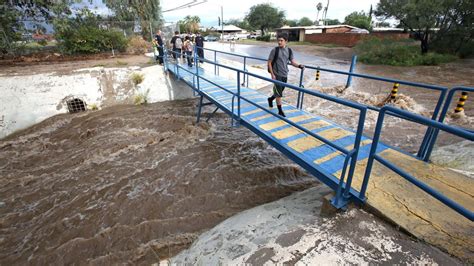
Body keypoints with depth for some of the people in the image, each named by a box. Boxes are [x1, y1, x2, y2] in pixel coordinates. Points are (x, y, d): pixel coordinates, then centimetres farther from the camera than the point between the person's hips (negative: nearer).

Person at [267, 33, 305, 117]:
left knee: (280, 91, 17)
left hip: (285, 75, 5)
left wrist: (299, 66, -15)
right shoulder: (275, 50, -8)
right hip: (277, 75, -5)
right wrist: (272, 74, -12)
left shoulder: (289, 50, 4)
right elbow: (269, 62, -6)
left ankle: (270, 99, 46)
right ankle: (280, 111, 6)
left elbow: (293, 62, 5)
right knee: (279, 93, -4)